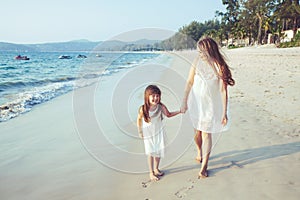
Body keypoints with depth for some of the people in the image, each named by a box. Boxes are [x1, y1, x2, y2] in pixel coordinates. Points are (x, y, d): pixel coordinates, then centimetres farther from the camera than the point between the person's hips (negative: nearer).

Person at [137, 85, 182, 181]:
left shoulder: (161, 107, -18)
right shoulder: (143, 109, -24)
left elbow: (168, 114, -2)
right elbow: (139, 119, -7)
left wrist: (179, 111, -11)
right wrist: (140, 131, -3)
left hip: (159, 132, 3)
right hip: (148, 134, -3)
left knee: (158, 151, 12)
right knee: (151, 153, 1)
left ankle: (156, 169, 34)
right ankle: (151, 173, 17)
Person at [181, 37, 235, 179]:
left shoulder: (220, 67, -16)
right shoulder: (197, 61, -7)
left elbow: (223, 91, -15)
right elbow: (189, 82, -2)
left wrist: (224, 113, -15)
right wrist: (184, 102, -2)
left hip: (210, 105, -3)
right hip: (195, 103, 3)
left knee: (206, 134, 0)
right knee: (197, 131, 16)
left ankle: (204, 167, 11)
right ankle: (199, 152, 45)